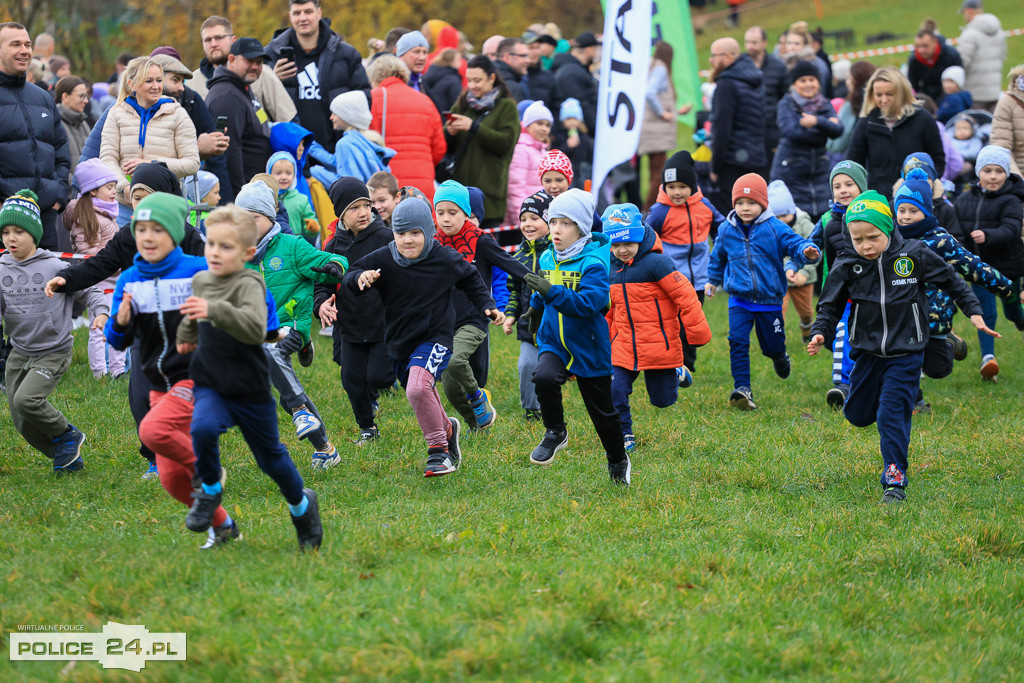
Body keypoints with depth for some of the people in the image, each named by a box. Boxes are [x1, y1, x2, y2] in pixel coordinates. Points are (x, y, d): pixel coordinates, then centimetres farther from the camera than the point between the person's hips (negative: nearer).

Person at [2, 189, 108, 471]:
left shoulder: (55, 268, -8)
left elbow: (88, 290, 1)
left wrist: (101, 311, -16)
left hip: (53, 352, -5)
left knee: (26, 400, -26)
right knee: (23, 424, 3)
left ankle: (67, 435, -1)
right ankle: (69, 458, 22)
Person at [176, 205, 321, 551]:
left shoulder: (249, 285, -18)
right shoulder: (200, 281, 3)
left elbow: (256, 329, -38)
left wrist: (214, 310, -49)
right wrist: (186, 334, 28)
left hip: (250, 390, -4)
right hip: (210, 387, 4)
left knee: (271, 456, 13)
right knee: (203, 428, -29)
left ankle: (301, 504, 42)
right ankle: (210, 490, -3)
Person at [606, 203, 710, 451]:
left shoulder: (656, 263, -16)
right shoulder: (611, 268, 6)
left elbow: (685, 296, -14)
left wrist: (697, 334, -12)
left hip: (659, 345, -5)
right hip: (624, 346, 5)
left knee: (662, 399, 7)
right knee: (613, 391, -10)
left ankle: (675, 374, 39)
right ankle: (624, 437, 9)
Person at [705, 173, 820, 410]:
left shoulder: (775, 228, -8)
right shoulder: (726, 230, 2)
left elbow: (795, 244, -15)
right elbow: (718, 257, 21)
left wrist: (807, 252, -39)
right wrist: (713, 280, 33)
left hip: (770, 300, -1)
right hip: (739, 299, 1)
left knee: (772, 346, 12)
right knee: (737, 340, -18)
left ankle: (780, 357, 51)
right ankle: (742, 389, -15)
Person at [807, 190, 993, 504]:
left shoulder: (915, 255, -10)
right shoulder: (847, 267, -7)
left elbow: (951, 280, 4)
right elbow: (830, 305, 3)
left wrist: (973, 311, 3)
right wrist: (820, 332, -14)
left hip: (905, 352, -3)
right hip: (867, 352, 3)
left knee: (892, 415, -13)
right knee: (858, 416, 12)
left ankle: (895, 478, -5)